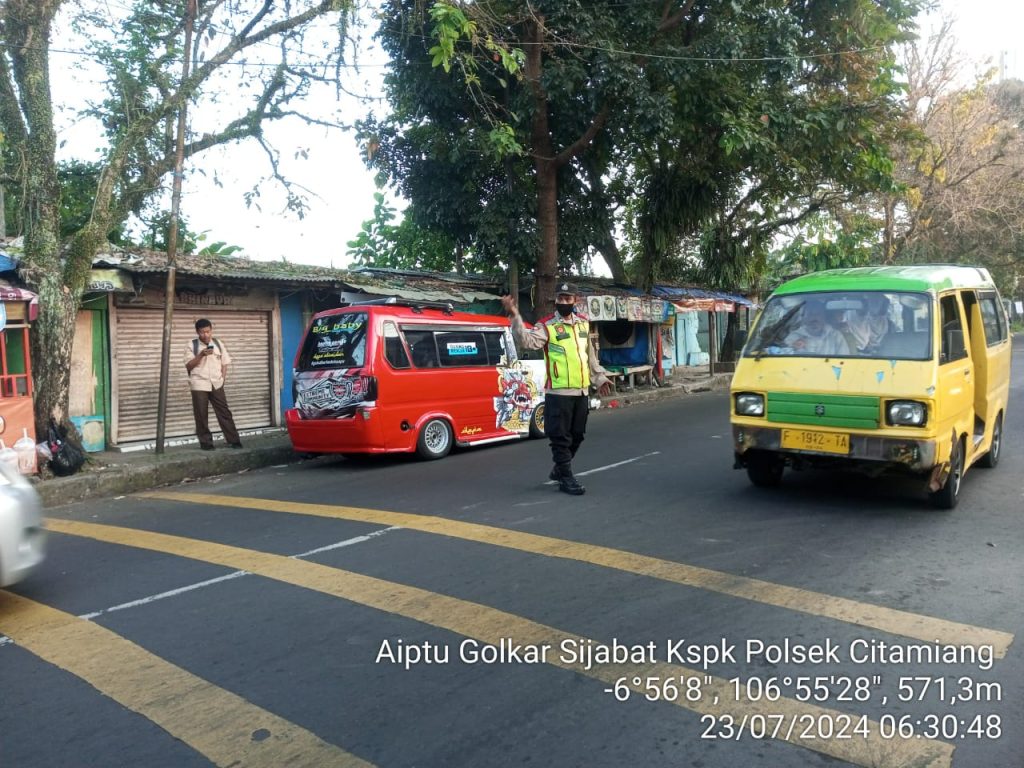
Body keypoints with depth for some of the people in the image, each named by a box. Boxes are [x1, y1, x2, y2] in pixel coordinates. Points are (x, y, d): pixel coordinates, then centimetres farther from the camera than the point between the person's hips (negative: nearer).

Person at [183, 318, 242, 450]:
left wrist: (222, 379, 1)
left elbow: (225, 363, 11)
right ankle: (206, 442, 11)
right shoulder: (192, 345, -1)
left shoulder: (218, 343, 8)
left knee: (224, 412, 2)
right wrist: (200, 355, -17)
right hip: (199, 385, -2)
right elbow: (188, 366, -5)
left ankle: (233, 440, 5)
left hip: (216, 384, 2)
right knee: (201, 415, 1)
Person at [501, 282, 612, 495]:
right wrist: (515, 316, -40)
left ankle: (559, 470, 34)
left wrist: (599, 377, 23)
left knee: (577, 435, 16)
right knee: (561, 437, -2)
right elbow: (527, 340, -27)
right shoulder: (547, 325, -8)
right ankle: (566, 478, 8)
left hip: (582, 391, 7)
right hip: (558, 392, -7)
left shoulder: (583, 322, 11)